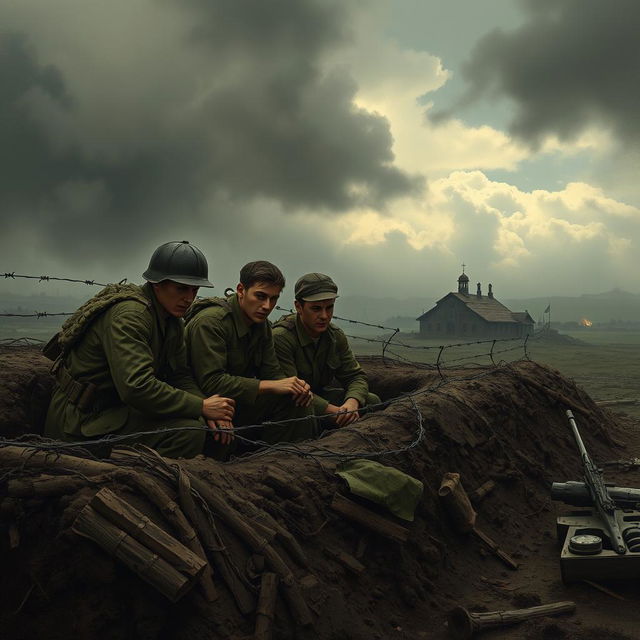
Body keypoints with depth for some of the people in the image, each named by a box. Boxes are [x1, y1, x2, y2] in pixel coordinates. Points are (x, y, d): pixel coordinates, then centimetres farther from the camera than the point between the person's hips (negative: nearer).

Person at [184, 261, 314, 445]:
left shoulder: (262, 324, 6)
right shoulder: (209, 322, -21)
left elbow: (272, 373, 5)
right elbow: (211, 382, -29)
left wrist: (296, 387, -19)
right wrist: (271, 386, -29)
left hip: (240, 401, 8)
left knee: (295, 398, -12)